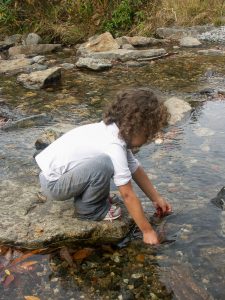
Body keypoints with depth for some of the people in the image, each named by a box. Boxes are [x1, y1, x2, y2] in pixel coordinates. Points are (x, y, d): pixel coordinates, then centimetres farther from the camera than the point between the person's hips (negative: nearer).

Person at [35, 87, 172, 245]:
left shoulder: (116, 131, 0)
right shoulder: (114, 148, -26)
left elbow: (136, 169, 9)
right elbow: (128, 195, -22)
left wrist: (156, 198, 14)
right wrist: (148, 231, -14)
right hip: (53, 184, -9)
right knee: (103, 164, -31)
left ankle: (85, 195, 15)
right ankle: (89, 209, -6)